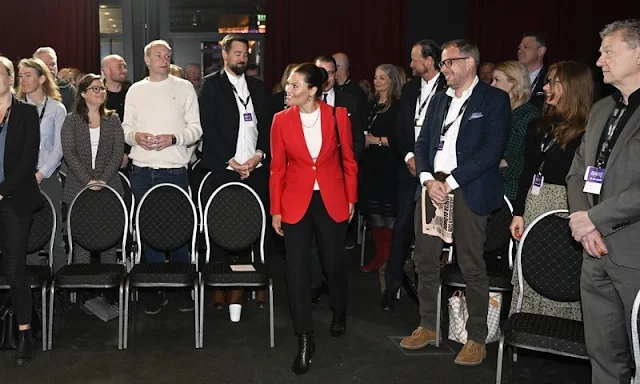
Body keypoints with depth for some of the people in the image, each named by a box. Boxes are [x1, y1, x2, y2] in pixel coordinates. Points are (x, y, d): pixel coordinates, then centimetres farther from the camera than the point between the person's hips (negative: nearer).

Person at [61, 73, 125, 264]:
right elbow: (69, 153, -4)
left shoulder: (113, 120, 11)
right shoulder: (71, 120, 6)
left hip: (109, 187, 1)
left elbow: (118, 152, 2)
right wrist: (88, 180, -14)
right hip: (78, 188, -1)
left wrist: (103, 179, -11)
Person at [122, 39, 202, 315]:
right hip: (142, 171, 3)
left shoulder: (184, 88, 6)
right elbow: (126, 127, 13)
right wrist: (135, 136, -9)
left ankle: (183, 288, 12)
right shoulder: (135, 91, 13)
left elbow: (195, 128, 2)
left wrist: (174, 138, -15)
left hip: (174, 170, -2)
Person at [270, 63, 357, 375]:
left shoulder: (338, 116, -6)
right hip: (296, 203, 0)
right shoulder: (281, 120, -5)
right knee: (297, 270, -2)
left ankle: (339, 313, 42)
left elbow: (348, 160, 3)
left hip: (332, 202, 0)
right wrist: (275, 210, -1)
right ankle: (305, 340, 9)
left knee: (334, 263, 12)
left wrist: (351, 199, 4)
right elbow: (277, 168, -1)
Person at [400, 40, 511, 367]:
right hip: (432, 186, 6)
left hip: (468, 190, -6)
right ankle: (427, 326, 23)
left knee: (471, 266, -2)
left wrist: (450, 182, -15)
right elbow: (422, 143, 12)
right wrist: (428, 179, -6)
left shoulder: (494, 100, -2)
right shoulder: (439, 100, 17)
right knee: (425, 260, 9)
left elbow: (491, 150, -12)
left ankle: (477, 337, 10)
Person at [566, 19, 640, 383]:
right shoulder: (600, 110, 15)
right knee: (603, 353, 14)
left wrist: (596, 218, -16)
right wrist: (581, 218, -1)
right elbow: (578, 172, 17)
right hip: (597, 252, 7)